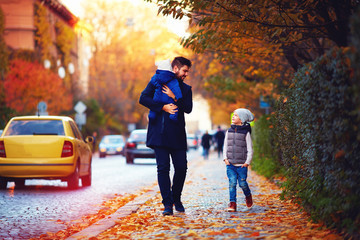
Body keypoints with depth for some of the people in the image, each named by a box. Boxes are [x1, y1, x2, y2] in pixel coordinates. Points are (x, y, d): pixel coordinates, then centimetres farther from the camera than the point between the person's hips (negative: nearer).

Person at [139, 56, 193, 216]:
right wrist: (162, 107, -11)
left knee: (181, 167, -2)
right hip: (160, 133, -3)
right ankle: (167, 204, -4)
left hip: (177, 134, 3)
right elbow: (143, 98, -2)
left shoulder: (186, 89, 18)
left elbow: (188, 108, 4)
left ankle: (176, 199, 19)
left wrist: (174, 98, -10)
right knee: (163, 168, -7)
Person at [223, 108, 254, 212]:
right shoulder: (229, 131, 9)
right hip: (230, 164, 3)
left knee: (242, 183, 1)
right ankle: (232, 203, -3)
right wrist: (225, 158, 3)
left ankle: (248, 196, 31)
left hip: (242, 164, -3)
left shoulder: (246, 132, -2)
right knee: (232, 183, -6)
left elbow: (250, 149, 0)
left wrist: (247, 162, -6)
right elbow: (225, 146, 15)